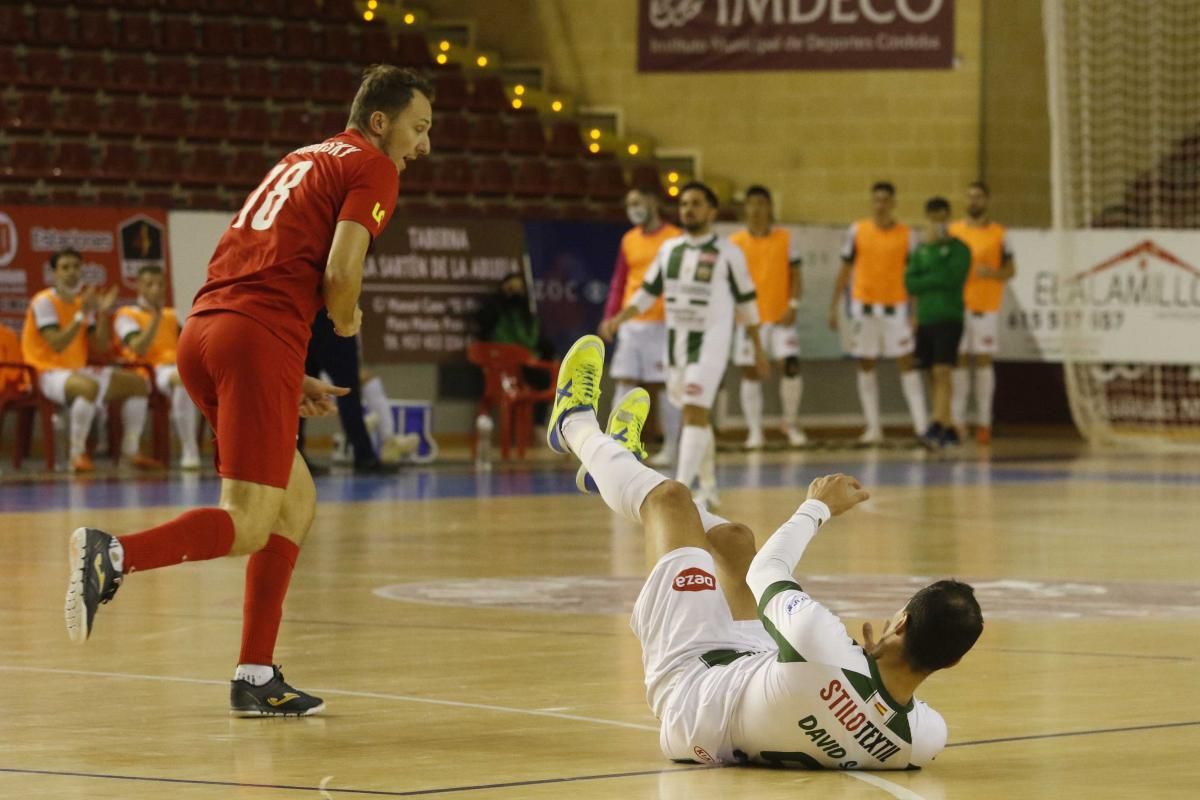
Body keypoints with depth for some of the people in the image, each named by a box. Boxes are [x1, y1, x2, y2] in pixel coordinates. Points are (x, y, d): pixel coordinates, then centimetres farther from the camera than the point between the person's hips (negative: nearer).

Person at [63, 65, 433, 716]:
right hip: (259, 340, -9)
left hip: (201, 331, 9)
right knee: (247, 528, -9)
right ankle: (112, 556, -30)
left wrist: (288, 379, 24)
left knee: (296, 504, 17)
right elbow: (339, 272, -11)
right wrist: (347, 322, 10)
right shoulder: (373, 168, 3)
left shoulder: (302, 161, 29)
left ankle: (256, 679, 13)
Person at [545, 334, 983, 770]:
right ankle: (621, 474, 52)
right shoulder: (928, 737, -33)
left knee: (670, 498, 8)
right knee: (732, 537, 20)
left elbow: (766, 574, -19)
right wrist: (883, 660, -6)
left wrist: (818, 506, -4)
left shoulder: (821, 647, -45)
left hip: (688, 690, -5)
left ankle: (576, 426, 40)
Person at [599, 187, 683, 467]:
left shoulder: (675, 239, -3)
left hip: (662, 323, -5)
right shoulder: (629, 241, 12)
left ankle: (670, 448, 9)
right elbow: (619, 282, 16)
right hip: (630, 322, 5)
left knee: (663, 386, 0)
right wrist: (610, 316, 8)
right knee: (624, 382, 1)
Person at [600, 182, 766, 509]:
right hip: (676, 341, 6)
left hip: (710, 342, -6)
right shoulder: (669, 249, 8)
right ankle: (708, 488, 30)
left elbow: (746, 301, 2)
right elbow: (648, 292, 14)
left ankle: (680, 490, -23)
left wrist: (757, 348, 5)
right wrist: (618, 319, -1)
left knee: (694, 412, -17)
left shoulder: (728, 253, -5)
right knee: (696, 416, 16)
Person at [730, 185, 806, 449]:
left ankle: (790, 423, 7)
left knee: (790, 365, -11)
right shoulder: (736, 242, 3)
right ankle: (754, 431, 7)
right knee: (750, 373, 0)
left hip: (780, 316, 0)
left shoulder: (785, 238, 4)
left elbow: (795, 276, 5)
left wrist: (793, 306, -7)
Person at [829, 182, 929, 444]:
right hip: (864, 305, 2)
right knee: (866, 365, 4)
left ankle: (921, 424, -7)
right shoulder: (857, 231, 3)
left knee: (906, 362, -5)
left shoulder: (906, 235, 0)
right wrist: (834, 306, 5)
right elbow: (845, 270, 9)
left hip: (895, 307, -2)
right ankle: (873, 427, 10)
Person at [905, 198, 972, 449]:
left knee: (942, 373, -15)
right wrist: (937, 281, -8)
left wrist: (925, 282, -7)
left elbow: (952, 277, -14)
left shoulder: (958, 249, 0)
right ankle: (949, 430, 15)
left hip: (948, 318, -5)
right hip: (925, 319, 5)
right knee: (934, 378, 8)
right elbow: (910, 283, 4)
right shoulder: (920, 250, 14)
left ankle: (936, 428, -24)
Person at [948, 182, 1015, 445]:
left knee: (984, 362, -1)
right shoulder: (954, 231, 9)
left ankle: (984, 423, 2)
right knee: (959, 361, 0)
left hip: (986, 307, -2)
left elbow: (1010, 270, 4)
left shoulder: (999, 234, 3)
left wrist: (992, 273, -16)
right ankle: (957, 421, 2)